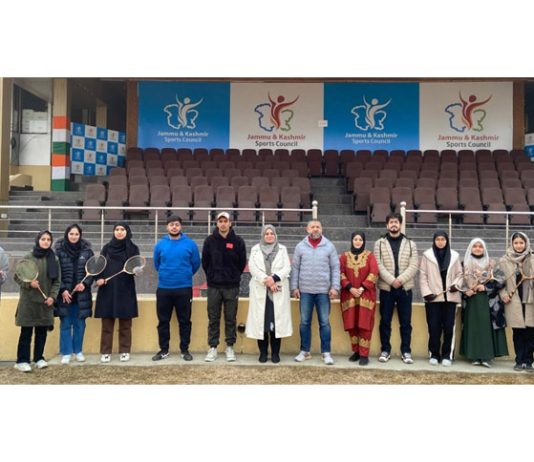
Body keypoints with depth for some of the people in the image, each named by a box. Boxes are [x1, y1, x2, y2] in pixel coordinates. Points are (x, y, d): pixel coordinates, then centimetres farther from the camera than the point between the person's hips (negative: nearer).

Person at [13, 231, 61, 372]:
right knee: (26, 332, 0)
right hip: (28, 301, -3)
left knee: (42, 331, 8)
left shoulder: (54, 259, 4)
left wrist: (52, 296, -6)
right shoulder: (28, 258, -3)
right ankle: (22, 361, 7)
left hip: (46, 302, 3)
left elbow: (57, 281, 5)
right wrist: (28, 283, -16)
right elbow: (17, 276, 1)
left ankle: (39, 358, 20)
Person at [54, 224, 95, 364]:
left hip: (81, 294, 1)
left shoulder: (87, 250, 1)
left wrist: (85, 283, -12)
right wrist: (62, 290, -11)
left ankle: (78, 351, 22)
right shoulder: (59, 250, -2)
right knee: (65, 324, 5)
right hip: (64, 294, -1)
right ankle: (66, 353, 13)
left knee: (79, 324, 9)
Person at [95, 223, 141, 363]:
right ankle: (105, 352, 11)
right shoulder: (107, 247, 9)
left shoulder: (133, 248, 5)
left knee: (125, 323, 3)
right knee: (107, 322, 3)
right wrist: (99, 278, -11)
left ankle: (125, 351, 13)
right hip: (107, 289, 1)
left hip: (125, 289, -1)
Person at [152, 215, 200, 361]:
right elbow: (157, 264, 15)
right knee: (163, 321, 7)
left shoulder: (190, 244, -3)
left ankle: (185, 350, 17)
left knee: (185, 321, 6)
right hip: (163, 288, 2)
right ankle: (164, 350, 19)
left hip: (184, 288, -2)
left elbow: (196, 264, 5)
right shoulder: (160, 245, 3)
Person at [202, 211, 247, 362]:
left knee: (230, 319, 6)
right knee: (213, 319, 5)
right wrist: (212, 276, 9)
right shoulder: (209, 240, 0)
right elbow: (205, 262, 8)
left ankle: (230, 347, 16)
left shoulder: (238, 241, -1)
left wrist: (234, 276, 7)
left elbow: (242, 262, 6)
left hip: (232, 286, 0)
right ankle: (213, 347, 14)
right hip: (213, 286, 1)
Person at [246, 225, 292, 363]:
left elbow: (287, 268, 1)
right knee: (261, 321, -1)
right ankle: (263, 352, 8)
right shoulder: (255, 249, 11)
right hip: (260, 290, 0)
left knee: (277, 321, -3)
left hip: (278, 291, 0)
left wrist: (274, 278, -15)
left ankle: (275, 353, 5)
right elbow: (253, 268, -2)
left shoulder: (282, 249, 12)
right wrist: (266, 280, -13)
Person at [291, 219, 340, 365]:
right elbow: (295, 268, 5)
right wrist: (294, 287, 1)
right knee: (304, 322, 8)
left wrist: (335, 287, -6)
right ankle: (304, 351, 19)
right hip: (305, 290, 1)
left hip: (324, 290, -1)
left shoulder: (329, 246, 1)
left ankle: (326, 353, 12)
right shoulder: (300, 246, 2)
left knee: (324, 322, 4)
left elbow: (335, 268, 1)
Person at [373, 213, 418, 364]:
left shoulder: (410, 244, 7)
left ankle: (406, 351, 15)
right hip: (386, 288, -1)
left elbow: (413, 266, -2)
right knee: (385, 321, 5)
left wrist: (400, 279, -16)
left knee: (405, 322, 5)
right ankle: (385, 350, 15)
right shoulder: (379, 243, 4)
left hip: (405, 288, 1)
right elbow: (379, 265, -5)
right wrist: (391, 280, -16)